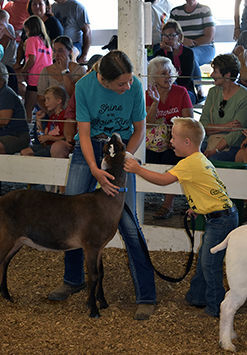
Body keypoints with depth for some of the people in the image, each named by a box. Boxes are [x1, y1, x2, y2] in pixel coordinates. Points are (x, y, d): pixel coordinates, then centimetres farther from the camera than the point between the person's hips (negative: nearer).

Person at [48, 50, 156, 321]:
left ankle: (146, 296, -3)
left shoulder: (134, 87, -16)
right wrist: (95, 170, -27)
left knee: (127, 222, -11)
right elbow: (84, 133, -13)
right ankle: (73, 280, 23)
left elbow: (139, 131, -4)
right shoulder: (84, 86, -16)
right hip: (88, 148, 2)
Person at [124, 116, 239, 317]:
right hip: (220, 216, 10)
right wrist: (198, 208, 18)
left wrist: (138, 170, -17)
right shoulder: (201, 159, 13)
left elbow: (163, 180, -23)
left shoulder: (190, 163, -18)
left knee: (210, 263, -3)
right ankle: (198, 297, 30)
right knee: (204, 260, 18)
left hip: (221, 220, -10)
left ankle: (216, 307, 7)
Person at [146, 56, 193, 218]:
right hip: (156, 142, 3)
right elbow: (148, 124, -6)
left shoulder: (181, 92, 1)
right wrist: (155, 102, -18)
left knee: (169, 155, -28)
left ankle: (169, 204, -24)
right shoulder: (149, 95, 5)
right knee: (148, 154, -24)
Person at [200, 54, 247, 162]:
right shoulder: (213, 92, 11)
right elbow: (202, 125, 3)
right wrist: (224, 127, -14)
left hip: (233, 147, -4)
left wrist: (214, 151, -20)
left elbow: (236, 133, -12)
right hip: (210, 143, 4)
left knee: (212, 160, -33)